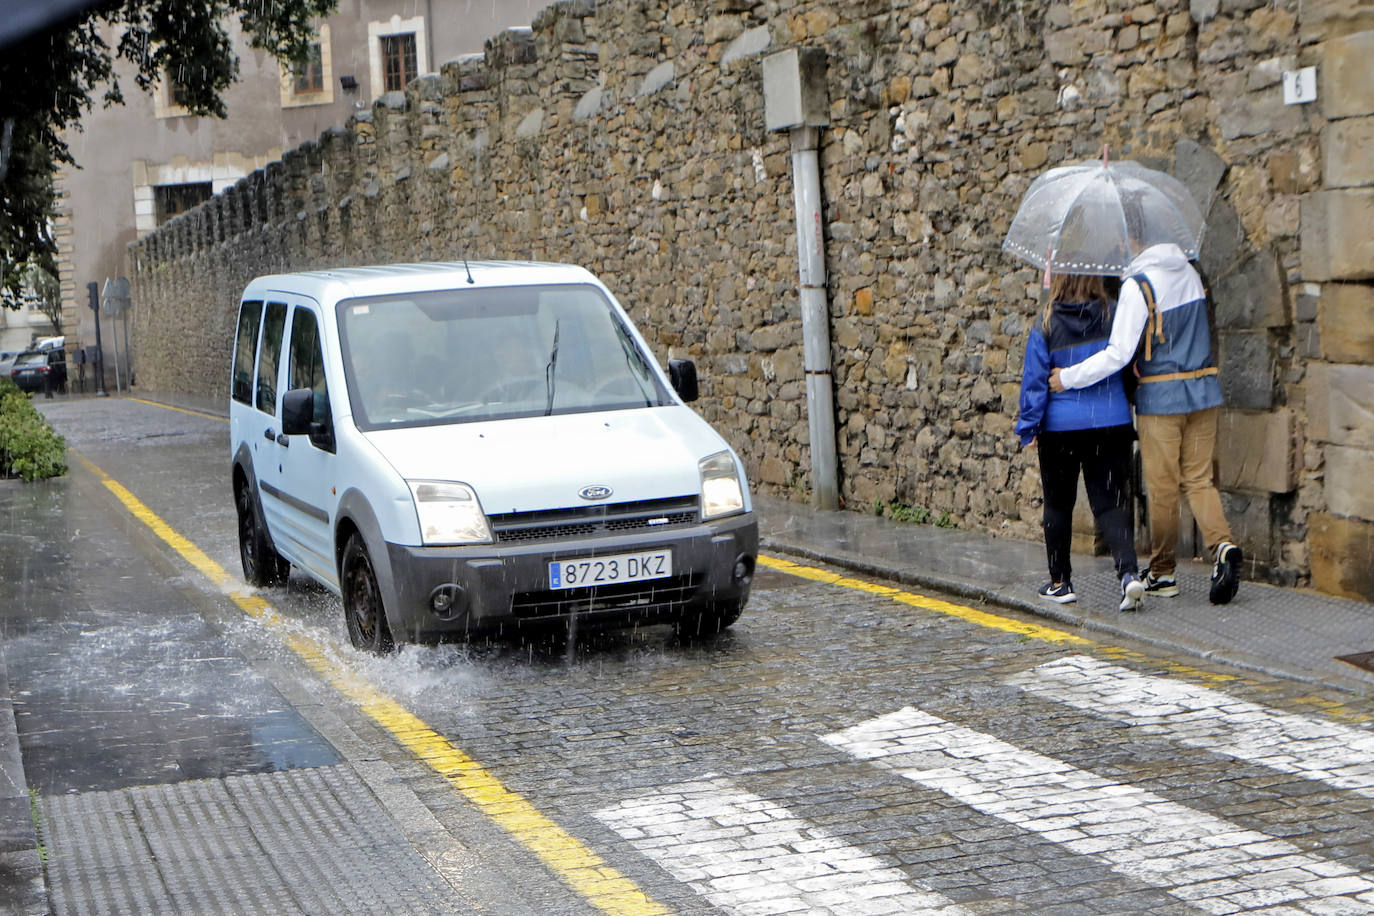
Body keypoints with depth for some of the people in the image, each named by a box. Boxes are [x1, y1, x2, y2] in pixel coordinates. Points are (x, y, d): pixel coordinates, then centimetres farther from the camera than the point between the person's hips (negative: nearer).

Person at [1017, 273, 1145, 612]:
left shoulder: (1045, 326, -8)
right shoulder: (1114, 316, -3)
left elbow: (1035, 381, -5)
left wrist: (1028, 427, 1)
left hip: (1061, 428, -1)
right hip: (1112, 423, 1)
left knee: (1058, 504, 13)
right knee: (1110, 502, 3)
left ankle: (1060, 582, 20)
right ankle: (1129, 571, -18)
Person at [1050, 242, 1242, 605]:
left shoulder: (1139, 285, -15)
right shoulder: (1189, 272, 6)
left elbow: (1118, 354, -18)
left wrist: (1068, 378, -8)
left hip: (1161, 398, -6)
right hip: (1203, 392, 6)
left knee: (1162, 488, 5)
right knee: (1199, 480, 9)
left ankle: (1162, 573, 16)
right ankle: (1222, 545, -14)